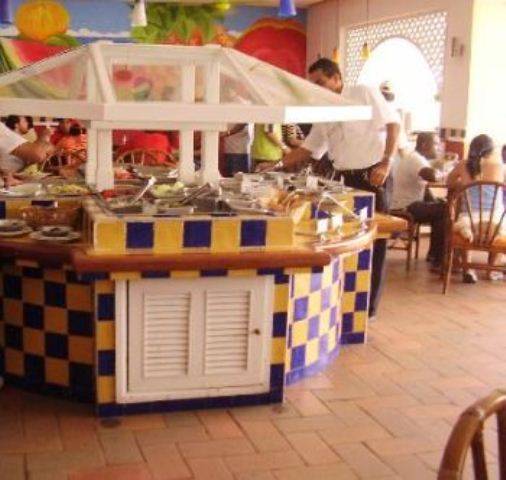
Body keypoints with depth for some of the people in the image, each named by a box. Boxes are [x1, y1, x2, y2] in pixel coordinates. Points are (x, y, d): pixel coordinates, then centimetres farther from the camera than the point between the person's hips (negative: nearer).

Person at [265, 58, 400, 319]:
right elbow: (308, 149, 16)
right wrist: (277, 165, 5)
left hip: (372, 176, -6)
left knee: (373, 240, 1)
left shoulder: (365, 94, -4)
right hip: (344, 179, 6)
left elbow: (393, 124, -8)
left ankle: (368, 306, 11)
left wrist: (386, 163, -16)